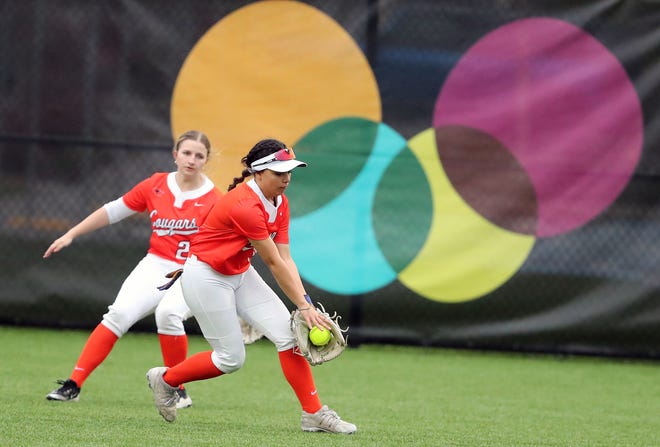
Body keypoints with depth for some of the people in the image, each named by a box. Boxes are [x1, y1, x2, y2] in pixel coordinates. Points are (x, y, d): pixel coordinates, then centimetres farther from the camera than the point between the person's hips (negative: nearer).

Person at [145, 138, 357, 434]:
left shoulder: (280, 203, -1)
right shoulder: (245, 206, -29)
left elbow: (285, 259, -5)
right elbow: (274, 263, -26)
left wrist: (305, 301, -17)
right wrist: (303, 306, -22)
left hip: (240, 274, 9)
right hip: (206, 278, -9)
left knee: (287, 333, -5)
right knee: (231, 359, -3)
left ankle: (314, 414, -2)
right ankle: (165, 379, 21)